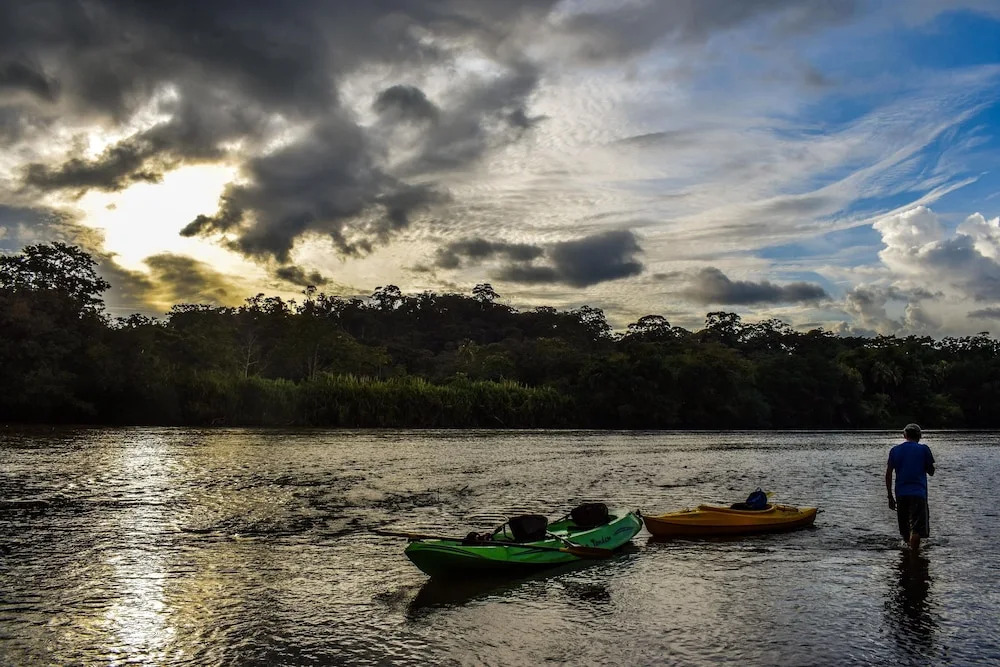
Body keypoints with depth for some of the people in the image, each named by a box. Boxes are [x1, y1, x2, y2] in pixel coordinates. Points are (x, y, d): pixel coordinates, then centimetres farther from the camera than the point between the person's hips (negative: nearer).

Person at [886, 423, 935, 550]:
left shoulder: (895, 450, 8)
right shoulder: (924, 449, 0)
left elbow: (888, 474, 6)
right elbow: (931, 472, 6)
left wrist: (890, 497, 10)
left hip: (901, 493, 4)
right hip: (918, 493, -4)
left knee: (905, 529, 17)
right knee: (917, 529, -7)